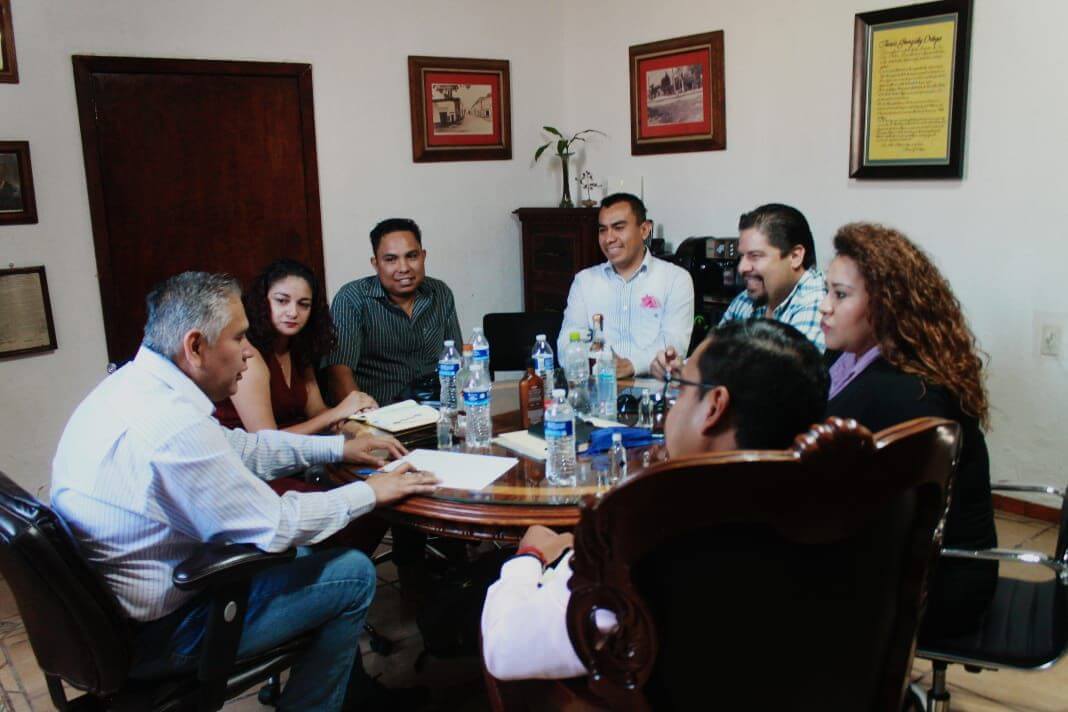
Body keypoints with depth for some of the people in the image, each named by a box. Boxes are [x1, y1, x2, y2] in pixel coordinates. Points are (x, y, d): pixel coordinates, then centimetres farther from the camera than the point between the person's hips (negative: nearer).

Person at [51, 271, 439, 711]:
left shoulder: (131, 384, 1)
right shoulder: (172, 425, -31)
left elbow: (237, 447, 12)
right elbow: (276, 525, -22)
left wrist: (339, 447, 12)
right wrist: (368, 492, -8)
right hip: (154, 639, -10)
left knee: (296, 543, 22)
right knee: (355, 574, -3)